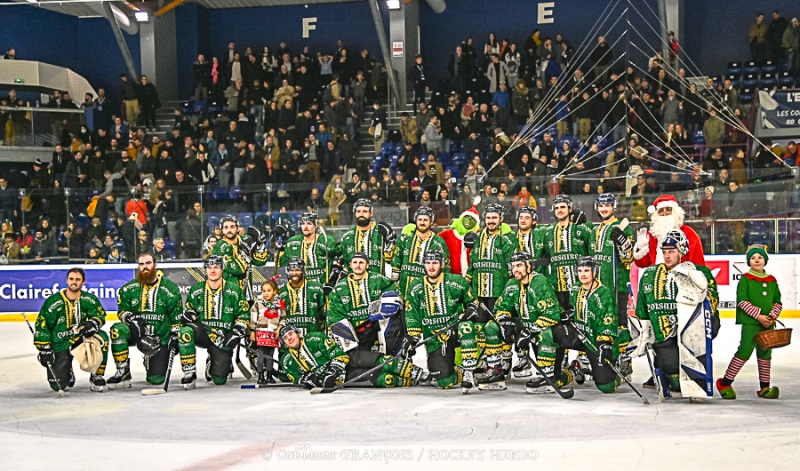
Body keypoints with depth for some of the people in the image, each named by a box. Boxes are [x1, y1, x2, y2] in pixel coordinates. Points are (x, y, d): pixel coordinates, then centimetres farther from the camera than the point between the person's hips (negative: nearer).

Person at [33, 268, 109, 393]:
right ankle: (67, 371, 25)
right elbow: (42, 325, -7)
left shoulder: (89, 299, -3)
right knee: (58, 385, -17)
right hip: (60, 345, -2)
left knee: (101, 337, -30)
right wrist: (44, 349, -12)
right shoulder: (53, 301, -11)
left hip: (82, 340, 2)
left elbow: (100, 315, -3)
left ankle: (97, 376, -13)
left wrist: (92, 323, -27)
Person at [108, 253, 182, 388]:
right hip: (136, 333, 1)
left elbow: (177, 317, 0)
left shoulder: (170, 288, -4)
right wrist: (131, 318, -19)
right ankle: (123, 373, -21)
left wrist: (175, 337, -5)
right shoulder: (129, 288, 0)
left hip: (161, 337, -1)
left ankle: (150, 361, 34)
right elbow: (122, 310, 2)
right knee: (118, 330, -34)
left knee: (156, 379, -7)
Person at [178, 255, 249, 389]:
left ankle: (212, 365, 31)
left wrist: (237, 333, -11)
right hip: (203, 332, 1)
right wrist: (188, 316, -12)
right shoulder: (196, 290, 4)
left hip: (224, 339, -1)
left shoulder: (233, 290, -2)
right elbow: (189, 311, 13)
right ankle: (189, 375, -24)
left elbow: (244, 313, 2)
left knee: (219, 380, -10)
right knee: (185, 332, -36)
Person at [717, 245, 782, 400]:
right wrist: (758, 315, -16)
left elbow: (778, 302, 13)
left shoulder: (772, 281, 12)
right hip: (750, 322, -6)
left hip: (768, 324, 6)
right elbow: (742, 301, -11)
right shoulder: (745, 279, -3)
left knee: (765, 353, 10)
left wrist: (772, 316, -6)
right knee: (745, 351, -11)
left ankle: (764, 387, 19)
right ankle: (725, 383, -3)